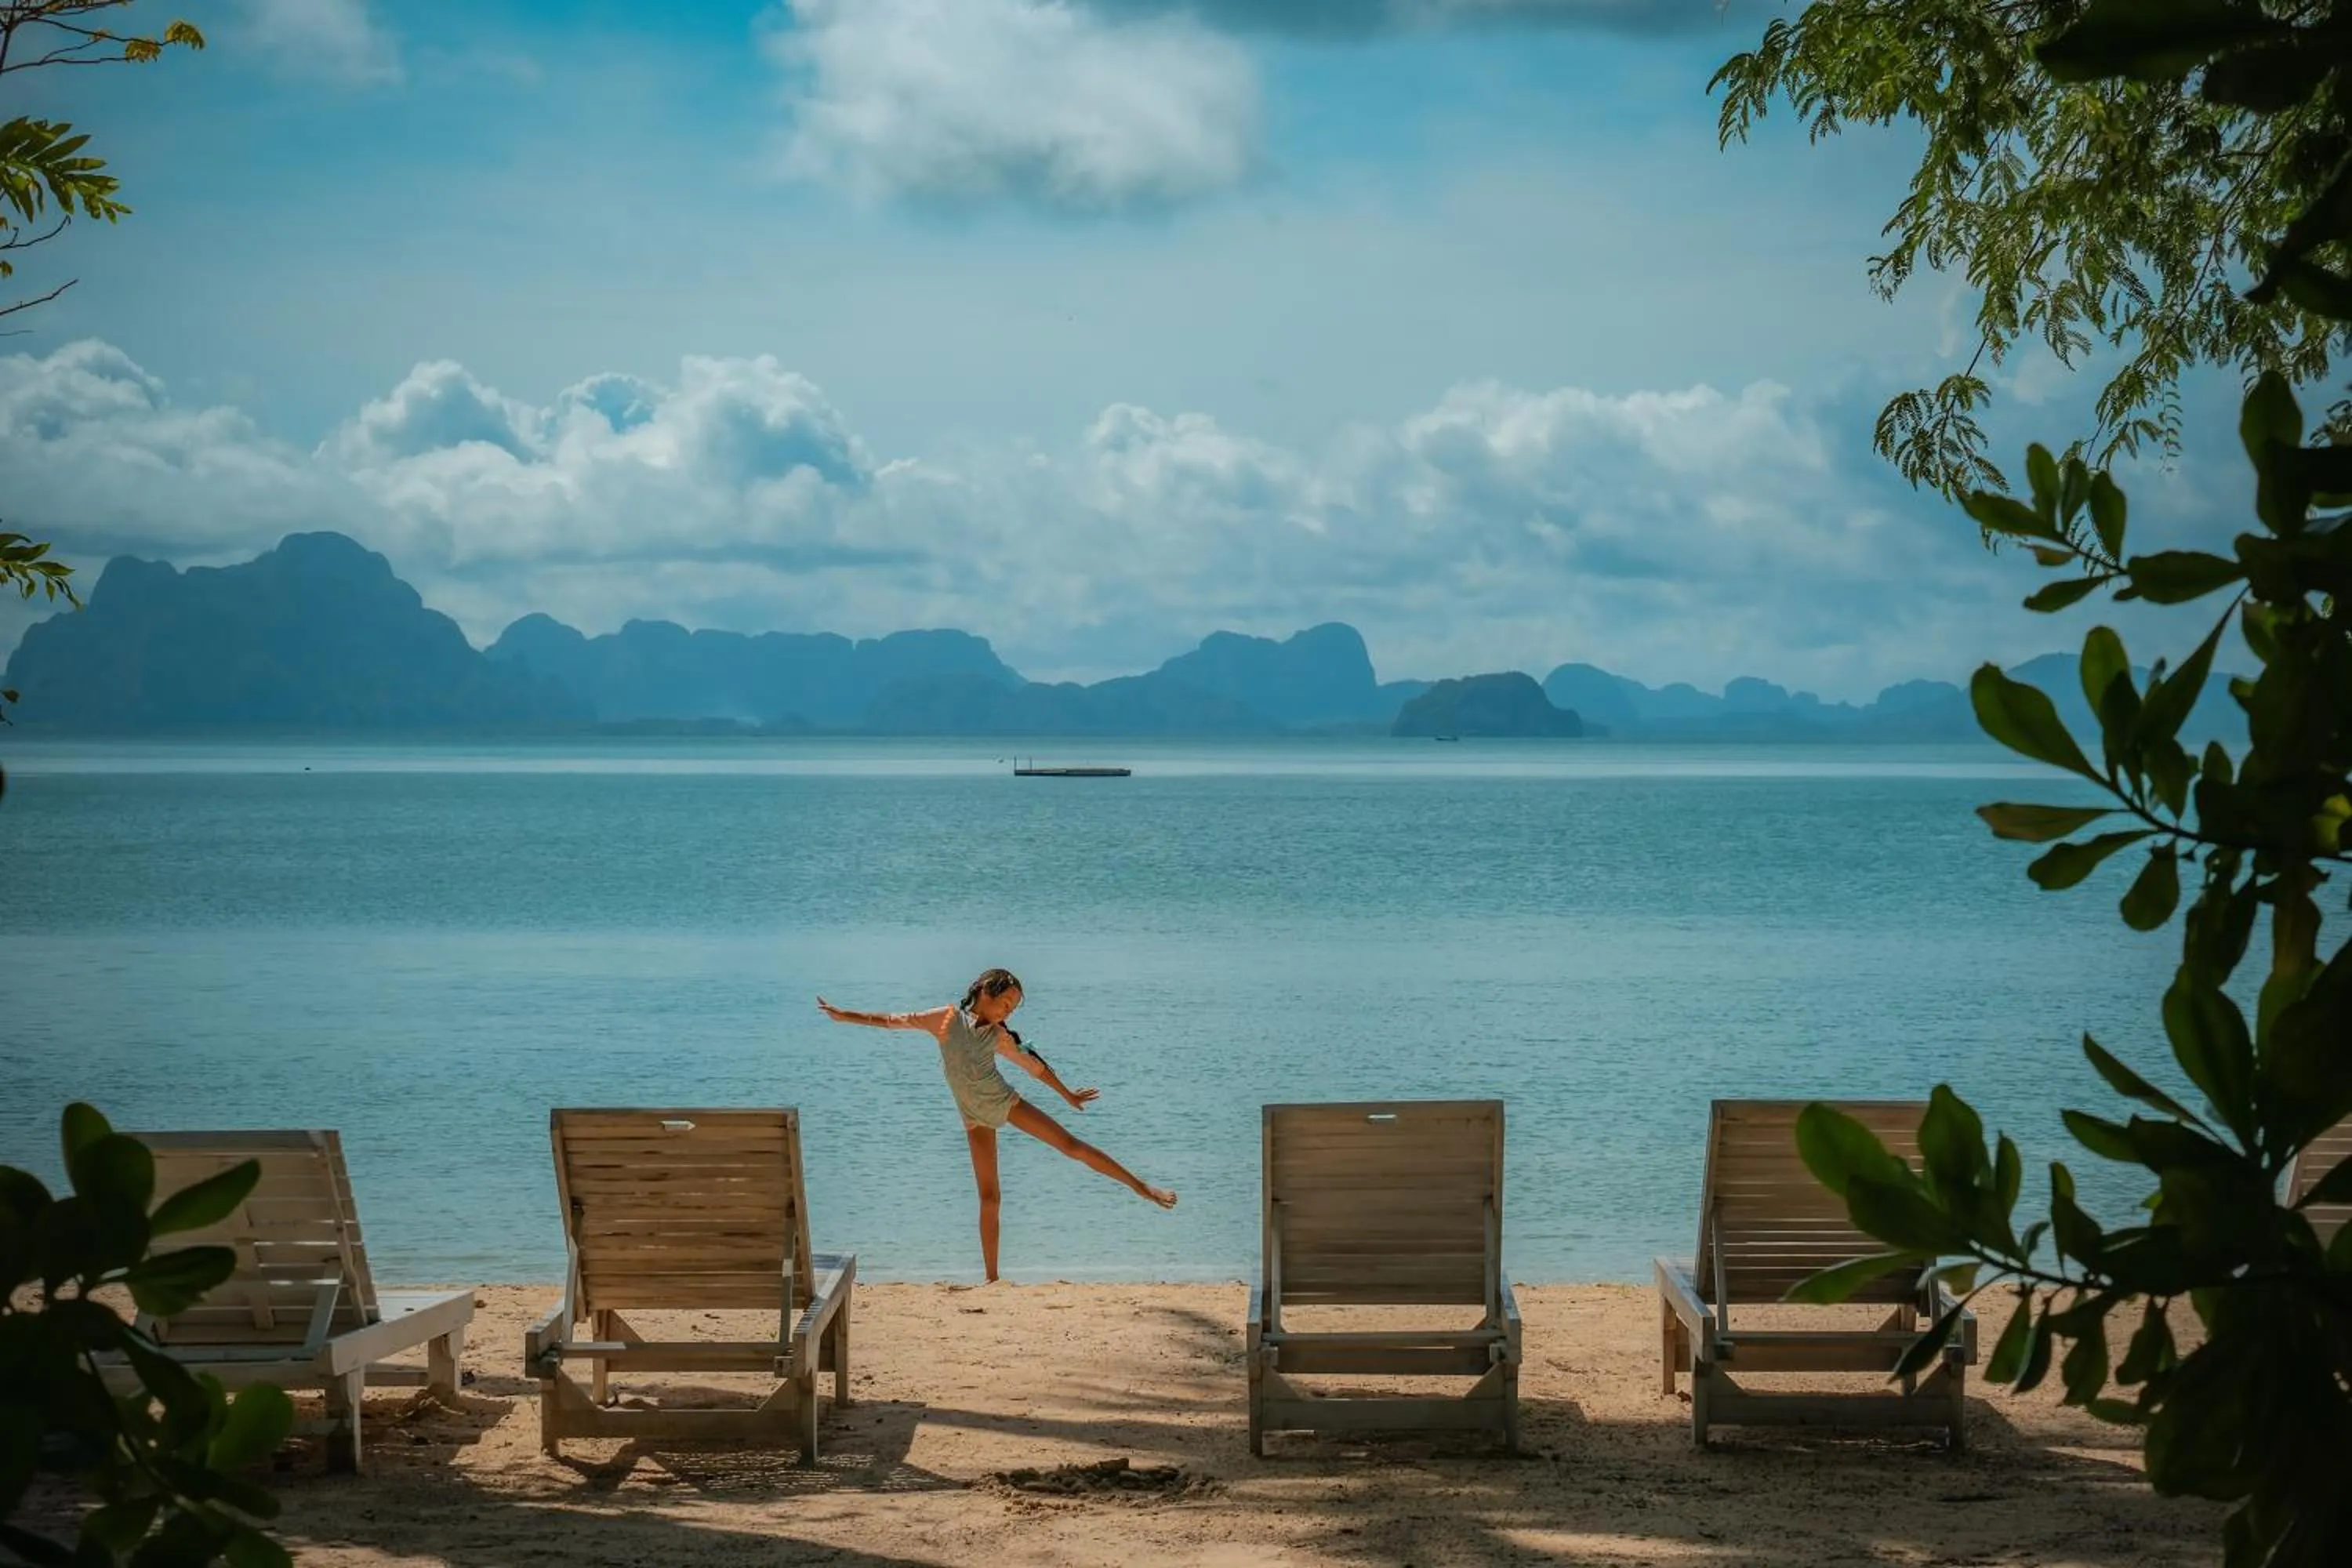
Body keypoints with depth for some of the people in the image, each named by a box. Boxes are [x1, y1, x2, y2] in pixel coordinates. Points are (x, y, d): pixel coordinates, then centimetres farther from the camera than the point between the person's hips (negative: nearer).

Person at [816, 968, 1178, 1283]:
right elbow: (896, 1021, -8)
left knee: (1070, 1144, -6)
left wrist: (1069, 1095, 21)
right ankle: (992, 1277, 3)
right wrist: (845, 1016, -10)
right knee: (989, 1198, -3)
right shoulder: (949, 1019, -9)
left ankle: (1141, 1186, 2)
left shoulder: (999, 1037, -1)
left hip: (1006, 1102, 2)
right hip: (976, 1119, -2)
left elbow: (1035, 1066, 12)